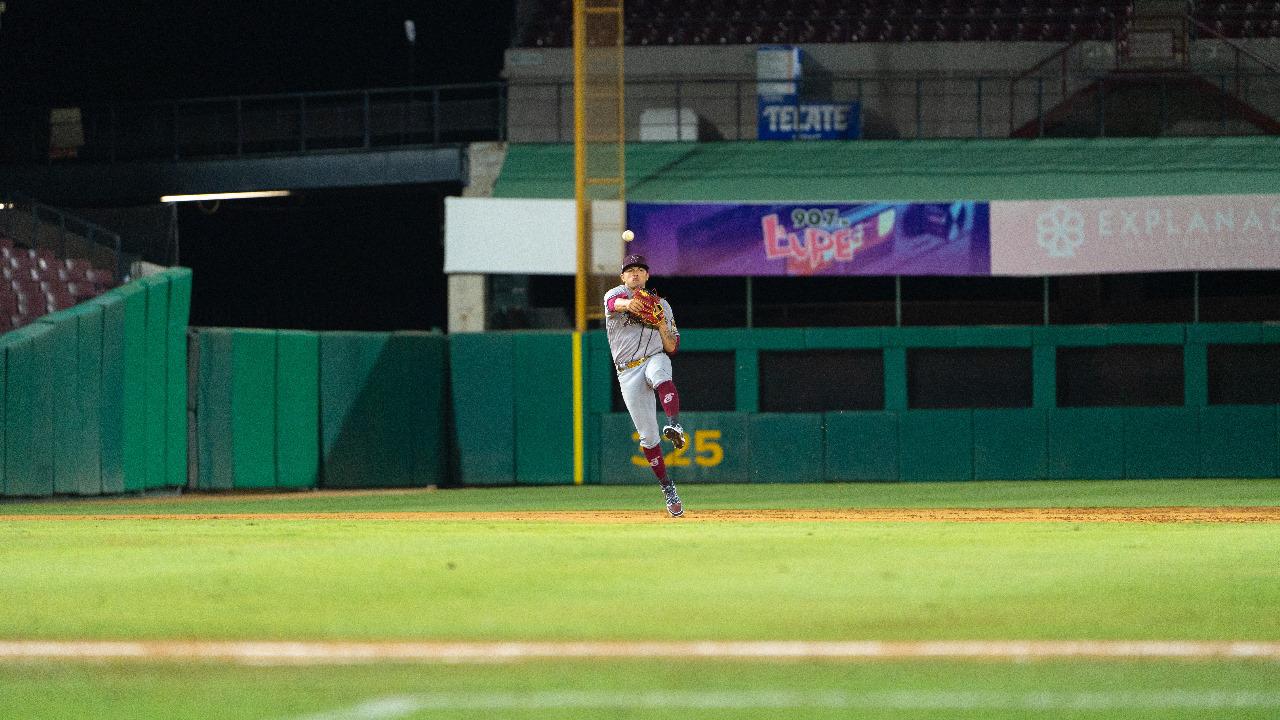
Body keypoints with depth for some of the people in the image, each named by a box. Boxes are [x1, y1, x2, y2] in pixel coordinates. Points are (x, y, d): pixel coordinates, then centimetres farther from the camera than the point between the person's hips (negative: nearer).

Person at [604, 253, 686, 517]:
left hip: (655, 358, 1)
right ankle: (668, 489, 4)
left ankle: (674, 426, -55)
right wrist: (631, 304, -45)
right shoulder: (616, 294, 7)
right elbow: (616, 303, -22)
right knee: (647, 435, -4)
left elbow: (672, 348, 13)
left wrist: (662, 326, -7)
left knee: (661, 375, -39)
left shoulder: (661, 305, 16)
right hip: (628, 372, -1)